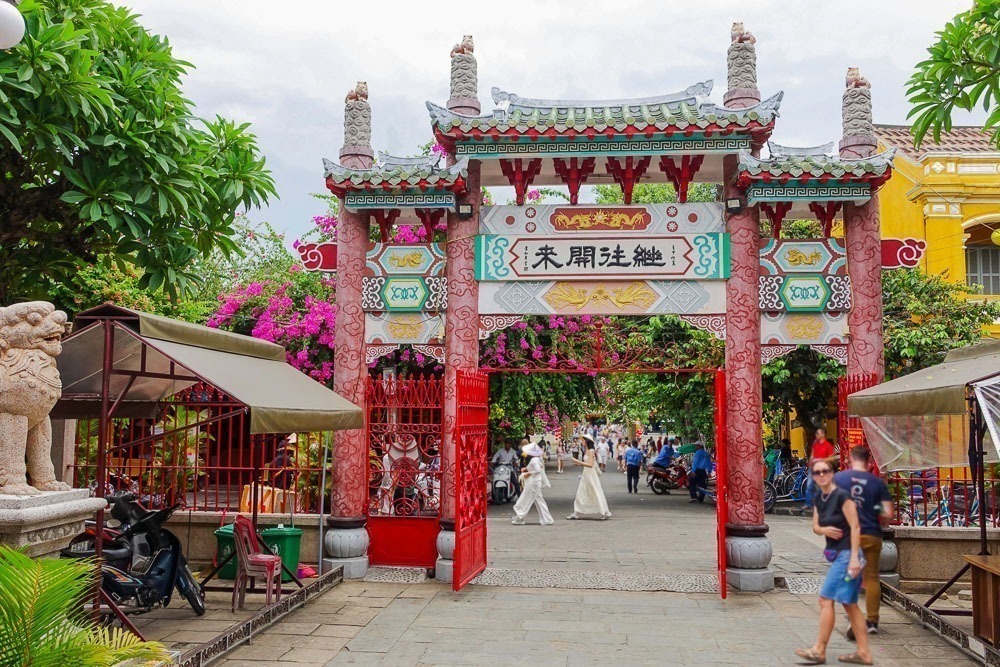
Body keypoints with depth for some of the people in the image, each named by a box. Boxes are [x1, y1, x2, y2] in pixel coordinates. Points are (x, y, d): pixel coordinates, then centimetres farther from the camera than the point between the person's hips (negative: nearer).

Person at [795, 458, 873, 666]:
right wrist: (824, 530, -12)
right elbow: (815, 526, 12)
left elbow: (855, 527, -18)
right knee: (850, 603, 11)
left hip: (846, 554, -9)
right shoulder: (819, 498, 10)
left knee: (826, 599, -8)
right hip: (836, 554, 9)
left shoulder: (841, 496, -15)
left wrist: (854, 557, -22)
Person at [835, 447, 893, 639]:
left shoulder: (838, 477, -3)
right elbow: (888, 514, -4)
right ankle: (872, 621, 23)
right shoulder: (877, 482, -1)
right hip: (872, 535, 1)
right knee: (871, 577, 15)